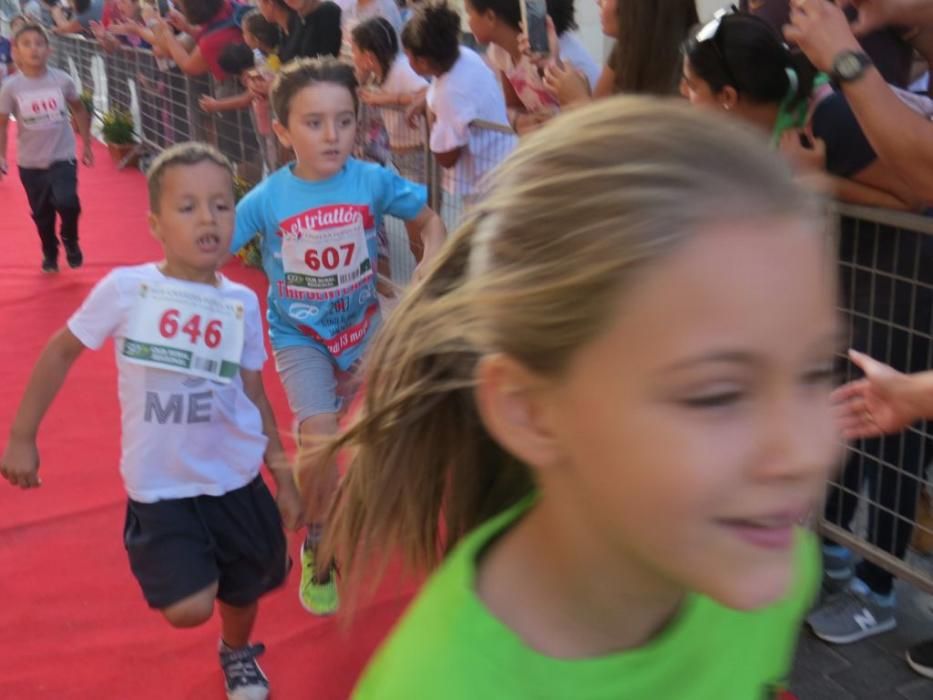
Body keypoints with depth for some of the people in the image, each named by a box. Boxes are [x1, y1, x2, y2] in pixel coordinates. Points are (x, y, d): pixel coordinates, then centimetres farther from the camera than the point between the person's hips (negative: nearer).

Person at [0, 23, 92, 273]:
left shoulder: (62, 80, -7)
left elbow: (79, 110, 9)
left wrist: (86, 144, 12)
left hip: (63, 157, -1)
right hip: (30, 163, 1)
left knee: (66, 202, -21)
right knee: (42, 214, 13)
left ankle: (70, 239, 11)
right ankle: (50, 254, 39)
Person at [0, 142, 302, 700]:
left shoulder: (243, 304, -5)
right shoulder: (125, 289, -14)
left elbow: (254, 393, 5)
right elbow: (61, 352, 0)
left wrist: (284, 476, 8)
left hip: (236, 479, 3)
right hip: (160, 487, -3)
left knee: (247, 587, 18)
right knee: (188, 609, -14)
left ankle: (238, 654, 53)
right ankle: (165, 564, 23)